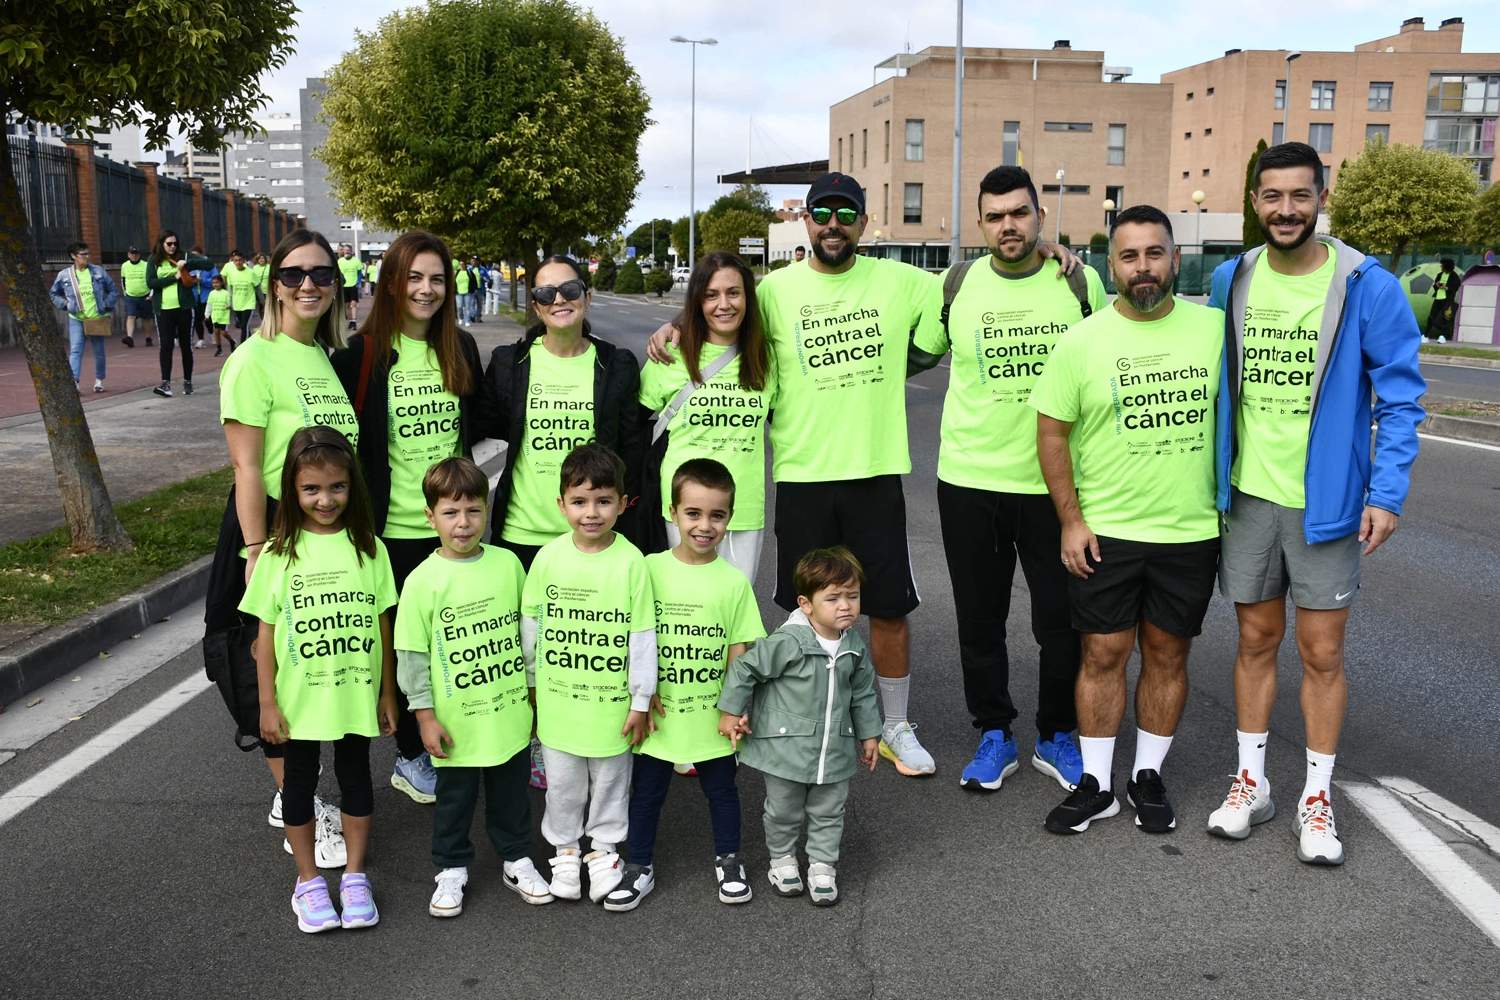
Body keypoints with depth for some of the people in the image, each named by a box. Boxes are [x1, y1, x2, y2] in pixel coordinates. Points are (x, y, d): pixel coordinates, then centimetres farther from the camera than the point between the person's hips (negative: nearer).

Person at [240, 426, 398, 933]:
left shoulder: (368, 548, -4)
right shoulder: (279, 554, -8)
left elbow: (382, 627, 1)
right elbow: (266, 635, -4)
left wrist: (388, 693, 4)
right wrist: (267, 703, -5)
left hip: (357, 695, 1)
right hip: (300, 699, -1)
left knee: (355, 776, 14)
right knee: (300, 782, 12)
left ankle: (355, 877, 30)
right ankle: (308, 881, 30)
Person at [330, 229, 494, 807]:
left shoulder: (460, 349, 4)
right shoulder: (364, 352, -9)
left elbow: (478, 419, 15)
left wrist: (454, 458, 0)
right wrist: (362, 501, -8)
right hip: (394, 525, -4)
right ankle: (410, 756, 21)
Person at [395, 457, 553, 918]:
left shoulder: (508, 564, -2)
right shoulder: (423, 581, -12)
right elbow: (412, 656, -7)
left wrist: (534, 687, 12)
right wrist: (426, 716, -8)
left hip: (511, 712, 3)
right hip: (457, 720, -3)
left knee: (511, 792, 18)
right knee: (455, 797, 13)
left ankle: (516, 859, 36)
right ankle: (451, 870, 32)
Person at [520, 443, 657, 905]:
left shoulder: (631, 561, -14)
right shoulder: (548, 557, -8)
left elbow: (643, 634, -9)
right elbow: (530, 623, 4)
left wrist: (641, 700, -6)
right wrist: (530, 684, 9)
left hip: (612, 699, -1)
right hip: (558, 696, 2)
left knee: (610, 779, 15)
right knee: (562, 780, 16)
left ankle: (604, 847, 36)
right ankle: (565, 849, 36)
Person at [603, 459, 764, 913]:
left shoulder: (734, 582, -7)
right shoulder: (649, 570, -8)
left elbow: (738, 651, -2)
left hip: (712, 717, 0)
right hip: (659, 713, 0)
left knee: (721, 789, 18)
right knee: (646, 792, 14)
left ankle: (728, 860, 38)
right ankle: (639, 867, 31)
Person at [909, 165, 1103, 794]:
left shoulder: (1082, 283, 1)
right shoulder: (955, 285, 0)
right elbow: (915, 357, 14)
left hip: (1055, 482, 0)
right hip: (969, 480, 1)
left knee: (1061, 619, 6)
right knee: (979, 618, 10)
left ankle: (1057, 737, 26)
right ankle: (994, 736, 27)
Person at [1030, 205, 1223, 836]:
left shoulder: (1214, 328, -1)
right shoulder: (1081, 342, -4)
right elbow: (1052, 433, -1)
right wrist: (1070, 520, -5)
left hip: (1191, 531, 1)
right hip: (1103, 531, -1)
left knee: (1167, 654, 11)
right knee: (1104, 654, 4)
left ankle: (1149, 776, 26)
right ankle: (1096, 784, 18)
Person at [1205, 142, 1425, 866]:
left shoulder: (1367, 286, -10)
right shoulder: (1231, 281, 2)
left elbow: (1400, 396, -7)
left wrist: (1386, 494, -15)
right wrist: (1211, 476, 7)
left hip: (1325, 501, -3)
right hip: (1246, 495, 3)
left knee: (1321, 653, 5)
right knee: (1256, 641, 13)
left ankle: (1317, 798, 20)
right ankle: (1250, 781, 26)